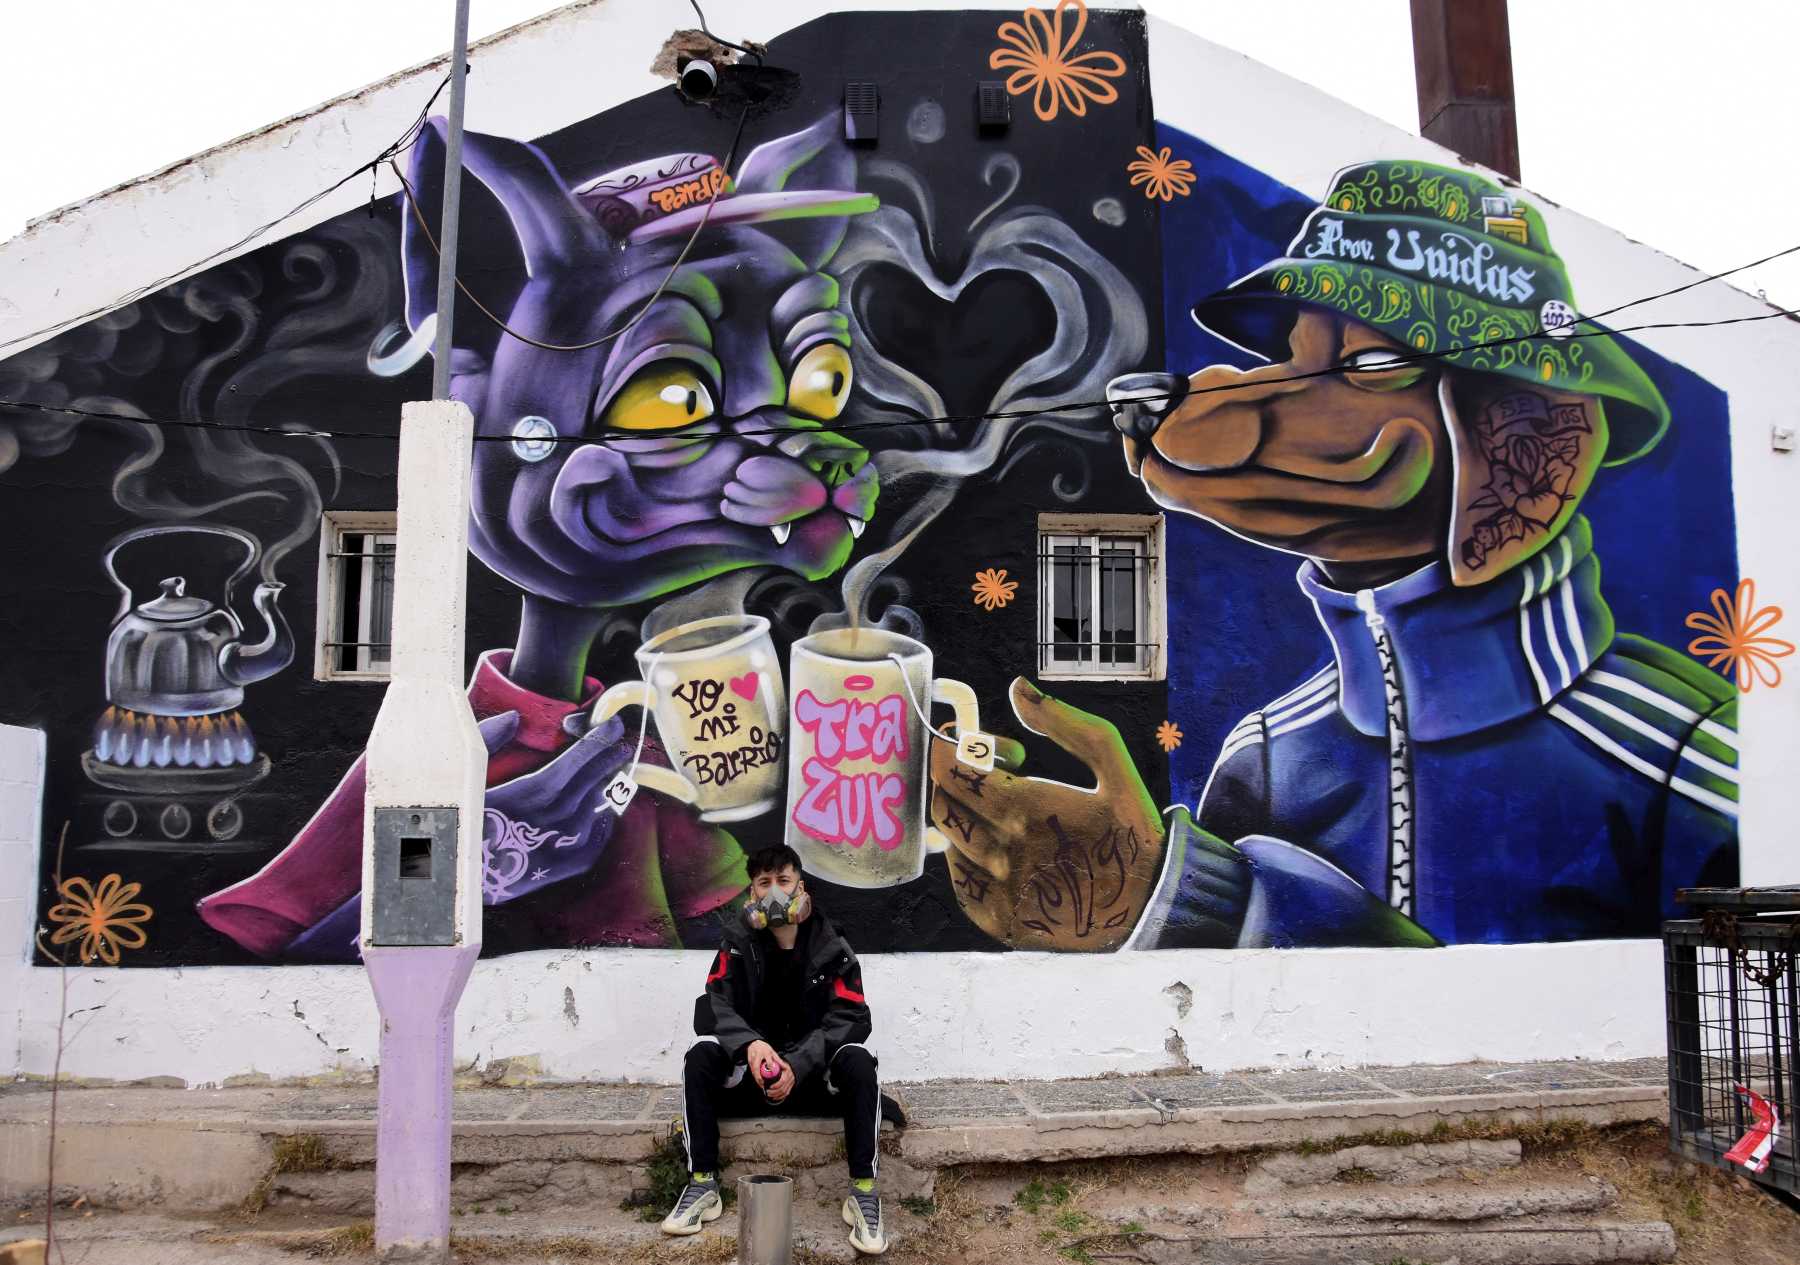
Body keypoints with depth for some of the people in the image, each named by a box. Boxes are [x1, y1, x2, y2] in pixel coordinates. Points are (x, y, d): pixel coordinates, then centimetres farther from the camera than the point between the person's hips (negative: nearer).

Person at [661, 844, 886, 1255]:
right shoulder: (738, 944, -1)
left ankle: (864, 1191, -26)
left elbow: (851, 1018, -14)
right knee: (700, 1055, -25)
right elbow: (712, 1006, -13)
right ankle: (702, 1185, -20)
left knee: (857, 1060, -31)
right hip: (750, 1072, 1)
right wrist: (750, 1044, -35)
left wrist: (798, 1065, -29)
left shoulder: (830, 948, -4)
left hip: (814, 1073, -1)